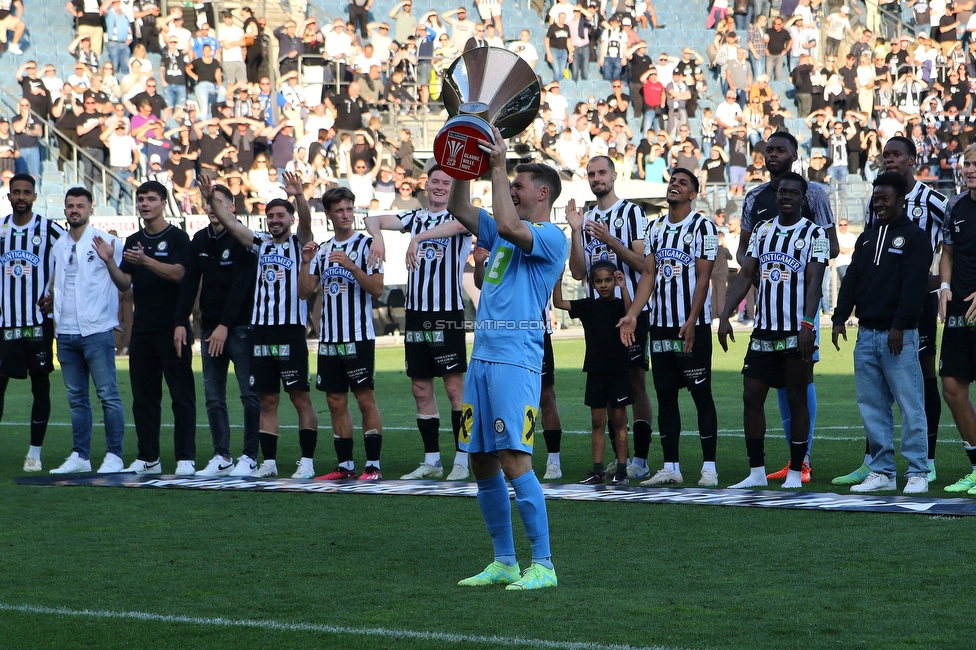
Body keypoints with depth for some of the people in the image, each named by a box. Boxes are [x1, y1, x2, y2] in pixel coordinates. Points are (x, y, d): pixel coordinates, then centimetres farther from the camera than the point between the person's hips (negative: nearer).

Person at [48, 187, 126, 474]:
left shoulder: (105, 242, -2)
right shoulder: (58, 246, 15)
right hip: (66, 333, 6)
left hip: (97, 331, -6)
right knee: (76, 397, 9)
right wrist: (54, 321, 12)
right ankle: (80, 456, 14)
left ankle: (114, 456, -3)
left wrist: (109, 260, -20)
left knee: (108, 394, -6)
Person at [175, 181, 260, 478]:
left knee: (250, 394, -3)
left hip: (239, 327, -6)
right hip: (209, 329, 6)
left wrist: (225, 325, -19)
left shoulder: (241, 239, -7)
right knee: (214, 397, 5)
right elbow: (189, 283, 10)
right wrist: (180, 322, 1)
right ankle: (222, 457, 9)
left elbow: (241, 286, -14)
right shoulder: (199, 240, 11)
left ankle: (249, 456, 1)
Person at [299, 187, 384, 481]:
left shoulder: (366, 244, -3)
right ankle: (345, 465, 13)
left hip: (359, 337, -6)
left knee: (365, 398, -6)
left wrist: (350, 265, -23)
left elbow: (377, 288, -12)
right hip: (329, 338, 6)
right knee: (336, 401, 7)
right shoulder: (322, 250, 14)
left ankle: (373, 465, -4)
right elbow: (305, 293, 11)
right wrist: (306, 263, -4)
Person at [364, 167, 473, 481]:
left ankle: (462, 461, -3)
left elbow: (460, 223, -26)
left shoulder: (458, 216, -1)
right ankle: (431, 461, 14)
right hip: (416, 311, 6)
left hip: (448, 313, -6)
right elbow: (374, 220, 4)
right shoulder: (415, 218, 16)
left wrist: (419, 238, -35)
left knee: (454, 385, -7)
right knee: (421, 388, 7)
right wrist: (377, 236, -19)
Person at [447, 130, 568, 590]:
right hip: (483, 356, 9)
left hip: (516, 359, -9)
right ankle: (504, 562, 17)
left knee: (513, 461, -15)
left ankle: (543, 565, -12)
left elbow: (507, 225, -23)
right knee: (481, 463, 9)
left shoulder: (551, 237, -6)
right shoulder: (505, 233, 20)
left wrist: (498, 166, -16)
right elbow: (460, 211, 20)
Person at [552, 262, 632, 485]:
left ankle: (622, 470, 5)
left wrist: (624, 289, -32)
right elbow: (558, 302, 0)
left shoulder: (619, 304, -2)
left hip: (618, 370, -3)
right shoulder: (587, 306, 6)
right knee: (597, 421, 6)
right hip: (595, 371, 3)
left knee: (618, 420, 2)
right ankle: (597, 471, 8)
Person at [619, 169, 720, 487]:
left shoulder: (703, 227, -5)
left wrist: (691, 323, -17)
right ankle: (670, 467, 11)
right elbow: (649, 274, 13)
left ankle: (709, 467, -2)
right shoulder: (655, 228, 14)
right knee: (665, 394, 7)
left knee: (701, 393, -4)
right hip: (660, 325, 6)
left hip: (693, 326, -6)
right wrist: (632, 314, 1)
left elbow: (703, 277, -10)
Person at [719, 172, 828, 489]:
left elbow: (814, 281, -12)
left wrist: (808, 324, -23)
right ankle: (756, 472, 11)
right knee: (751, 397, 3)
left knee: (797, 400, 0)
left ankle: (796, 472, 6)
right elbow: (745, 275, 11)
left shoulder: (814, 234, -3)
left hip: (796, 332, -5)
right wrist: (725, 316, 2)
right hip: (763, 331, 5)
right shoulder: (762, 231, 12)